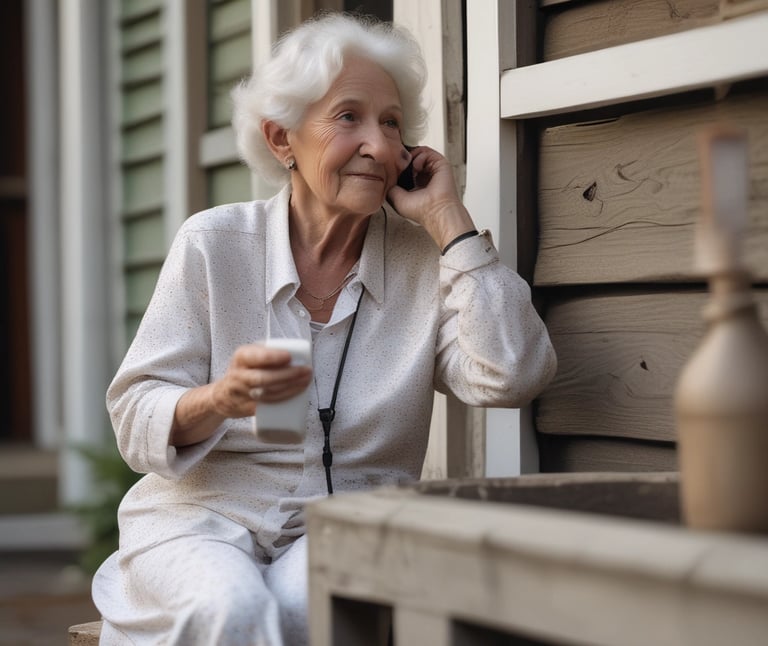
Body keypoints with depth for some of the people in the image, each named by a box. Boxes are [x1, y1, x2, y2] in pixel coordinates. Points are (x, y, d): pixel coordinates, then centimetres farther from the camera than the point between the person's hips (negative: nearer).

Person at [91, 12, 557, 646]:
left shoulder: (424, 260, 3)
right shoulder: (213, 243, 0)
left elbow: (513, 377, -15)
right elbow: (136, 420, -2)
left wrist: (447, 218, -9)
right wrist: (220, 399, -26)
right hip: (203, 516, 0)